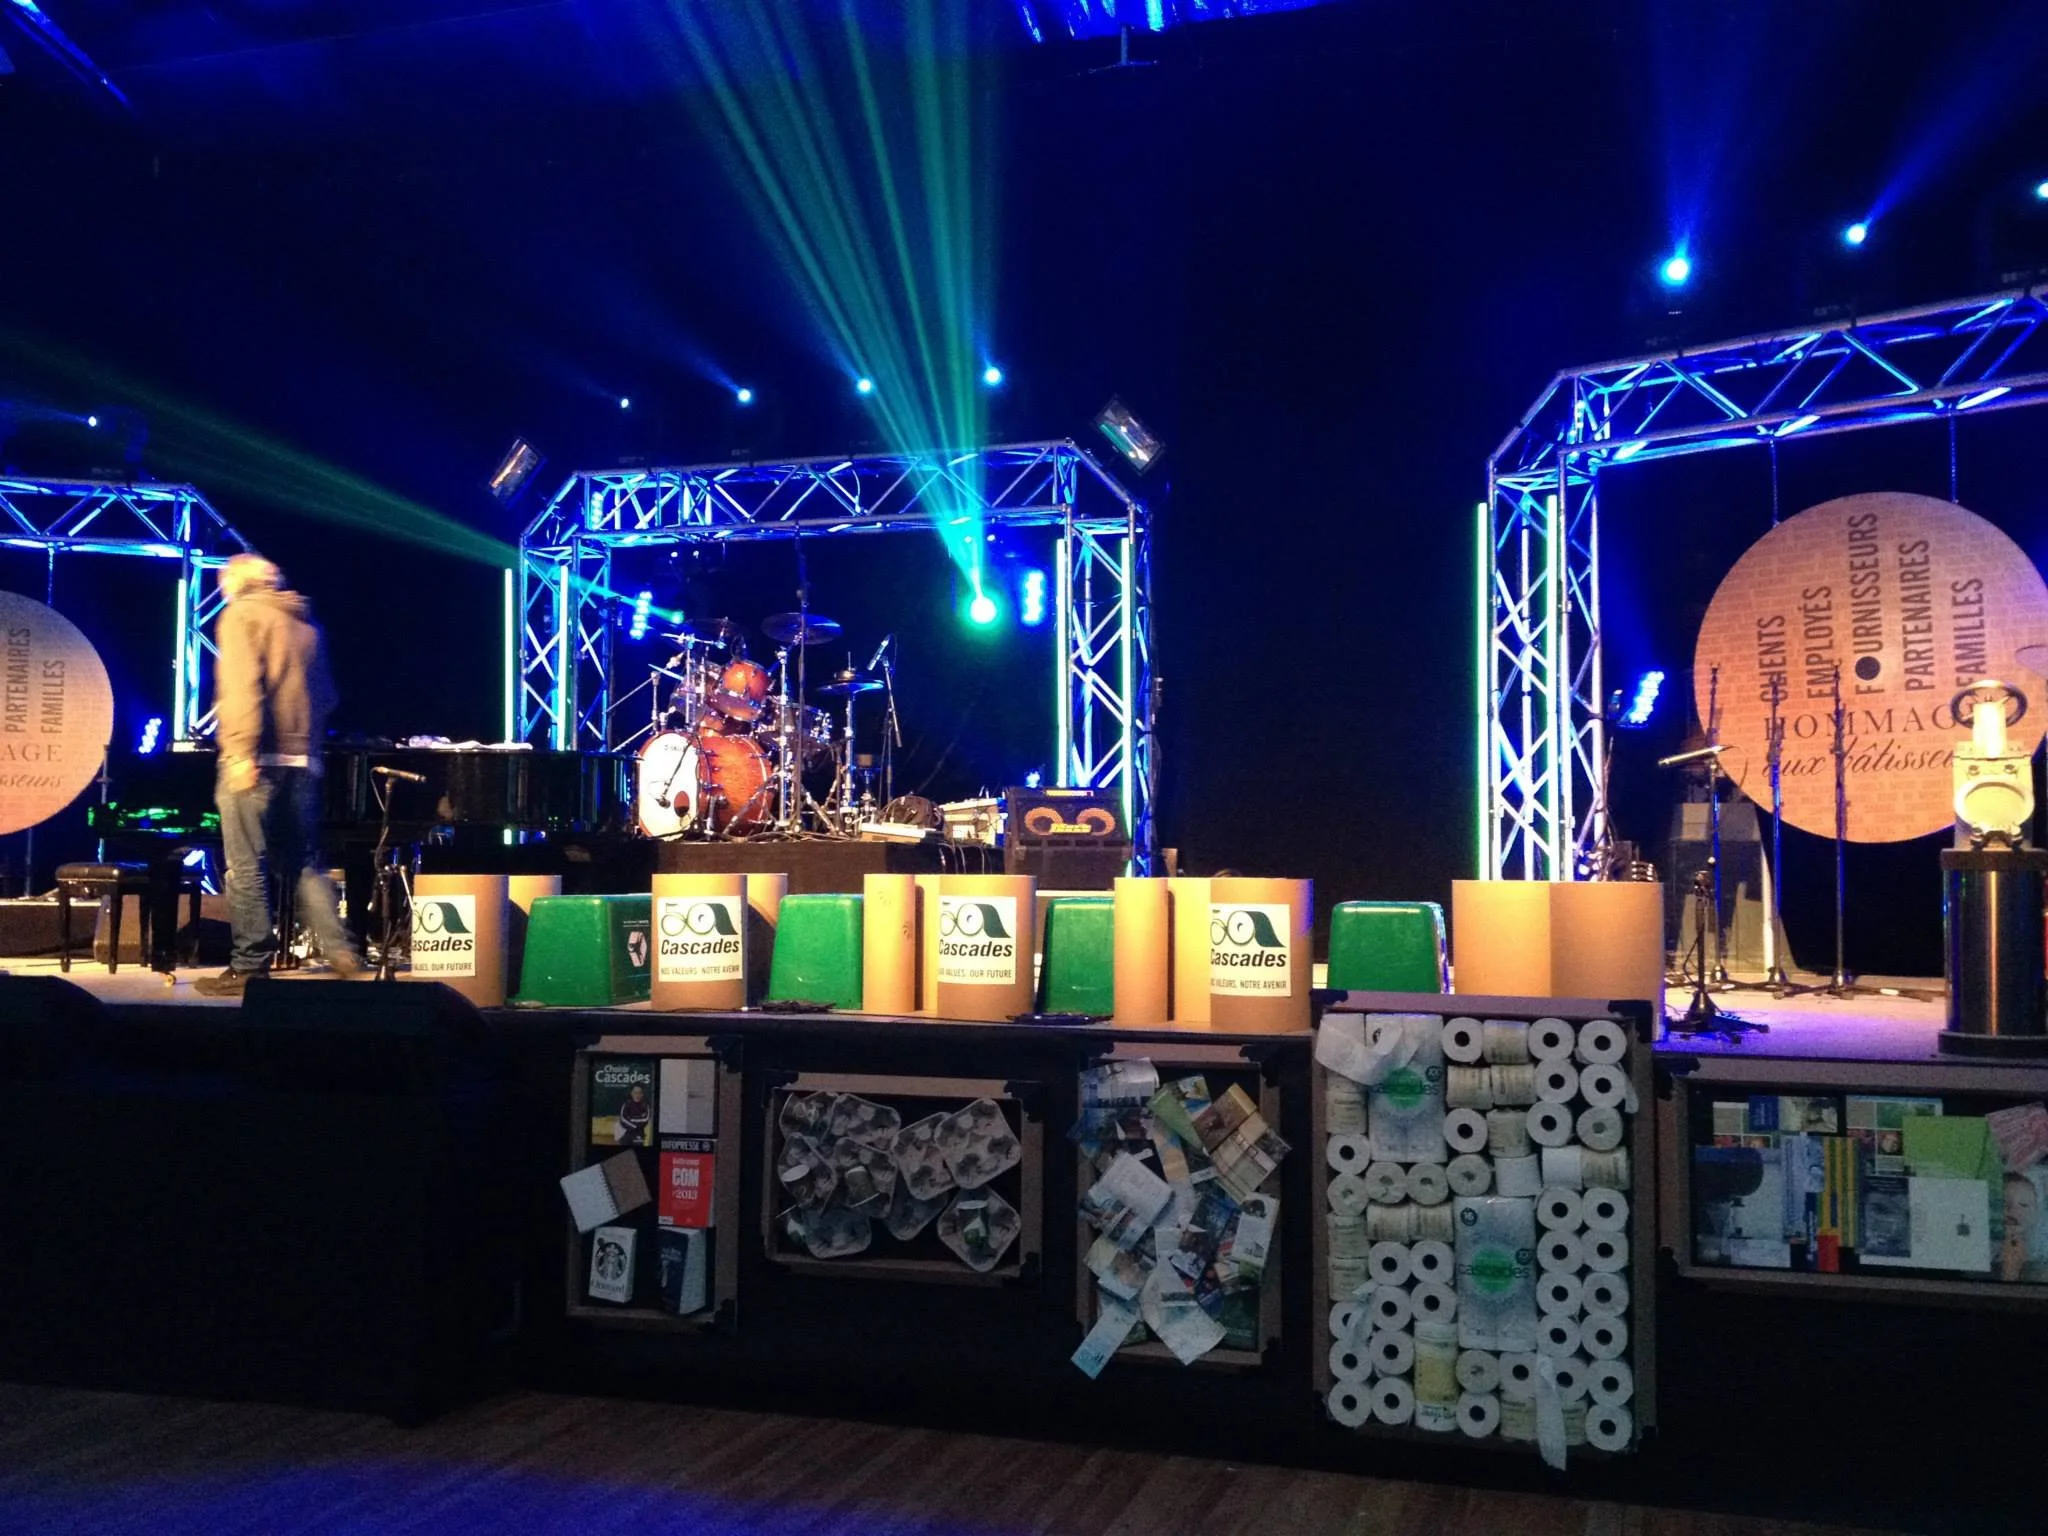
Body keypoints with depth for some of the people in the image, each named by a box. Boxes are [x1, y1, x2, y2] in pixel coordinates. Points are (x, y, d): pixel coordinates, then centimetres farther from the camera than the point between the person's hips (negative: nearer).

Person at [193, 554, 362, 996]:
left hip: (256, 760, -6)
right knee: (302, 865, 12)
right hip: (303, 762, 6)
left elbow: (241, 684, -13)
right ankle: (340, 952, 2)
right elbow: (325, 696, 19)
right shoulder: (306, 623, 18)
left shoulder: (240, 614, 0)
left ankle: (249, 967, 1)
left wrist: (242, 751, -19)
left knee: (247, 868, -2)